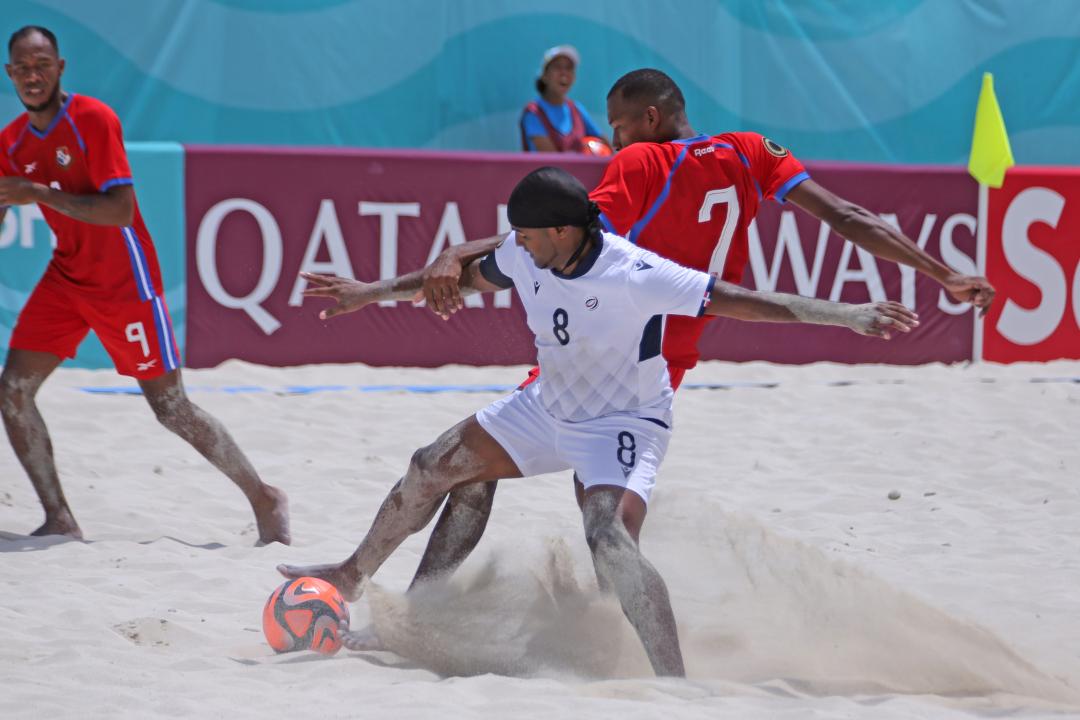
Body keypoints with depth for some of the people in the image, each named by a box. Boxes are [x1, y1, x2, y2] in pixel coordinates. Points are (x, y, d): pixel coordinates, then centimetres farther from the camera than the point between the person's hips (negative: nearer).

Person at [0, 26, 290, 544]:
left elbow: (120, 211, -27)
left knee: (172, 409, -5)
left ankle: (266, 502, 10)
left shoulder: (93, 120, -18)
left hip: (124, 282, -6)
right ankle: (59, 521, 0)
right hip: (66, 278, 6)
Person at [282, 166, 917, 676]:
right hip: (549, 407, 8)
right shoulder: (523, 256, -11)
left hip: (625, 424, -8)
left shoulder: (635, 276, -32)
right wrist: (370, 293, 18)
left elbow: (736, 299, -33)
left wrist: (845, 315, -40)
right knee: (432, 467, 14)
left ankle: (675, 682, -34)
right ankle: (353, 577, 38)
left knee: (610, 540, -32)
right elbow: (467, 277, 10)